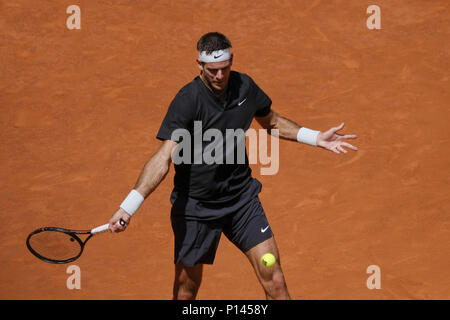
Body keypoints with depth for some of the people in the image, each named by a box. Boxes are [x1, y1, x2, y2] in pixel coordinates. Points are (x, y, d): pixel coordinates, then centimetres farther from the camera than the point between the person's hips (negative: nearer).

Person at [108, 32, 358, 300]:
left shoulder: (245, 86, -3)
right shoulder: (187, 100, -20)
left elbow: (272, 122, 17)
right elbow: (164, 157, -29)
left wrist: (316, 138, 8)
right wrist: (128, 207, -40)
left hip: (242, 195, 4)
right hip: (195, 204, -4)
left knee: (273, 276, -6)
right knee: (186, 287, 5)